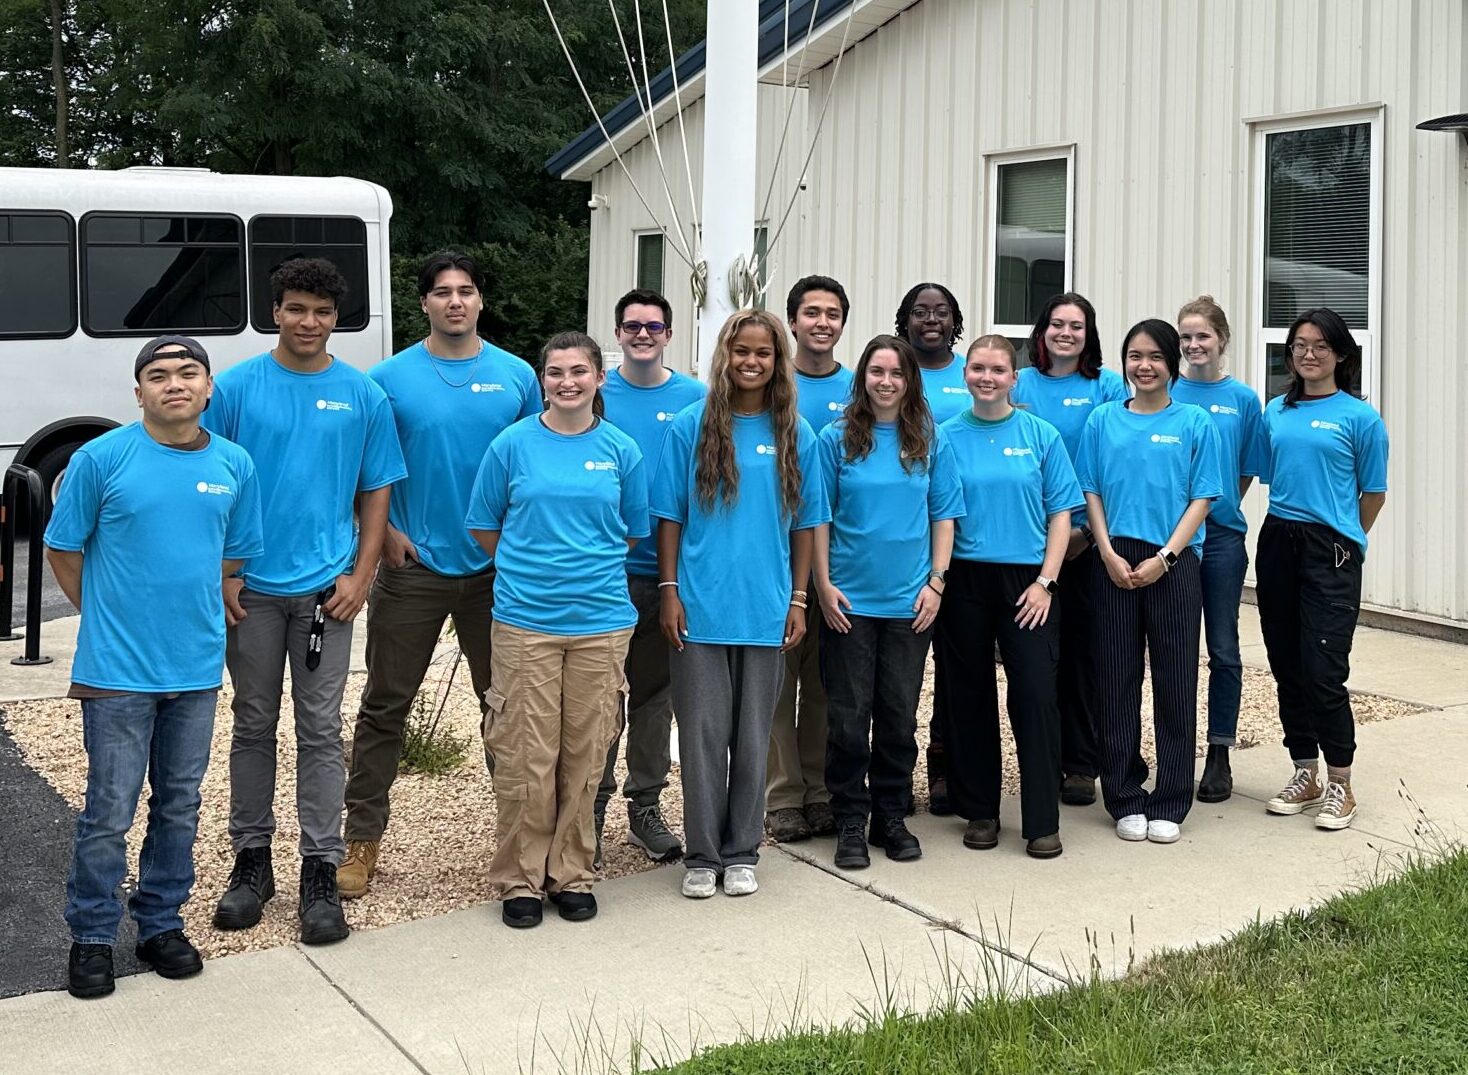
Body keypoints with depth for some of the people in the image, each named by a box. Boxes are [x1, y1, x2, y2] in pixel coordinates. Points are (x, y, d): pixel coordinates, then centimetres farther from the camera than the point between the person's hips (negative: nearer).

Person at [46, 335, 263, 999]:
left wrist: (196, 613, 8)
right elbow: (63, 550, 1)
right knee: (109, 812, 2)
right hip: (118, 670, -3)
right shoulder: (102, 459, -8)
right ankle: (92, 938, 19)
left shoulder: (234, 465, 3)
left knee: (180, 806, 13)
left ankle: (161, 925, 29)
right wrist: (109, 618, 5)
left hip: (197, 667, 4)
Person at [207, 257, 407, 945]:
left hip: (325, 588, 0)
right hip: (250, 588, 0)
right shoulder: (236, 387, 1)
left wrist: (360, 575, -3)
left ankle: (321, 871, 10)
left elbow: (376, 492, 6)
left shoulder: (362, 395, 3)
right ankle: (251, 859, 22)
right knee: (253, 725, 10)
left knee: (320, 729, 3)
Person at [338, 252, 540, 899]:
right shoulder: (390, 378, -1)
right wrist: (387, 534, -6)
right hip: (413, 567, -1)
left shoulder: (517, 376, 3)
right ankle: (363, 838, 12)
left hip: (496, 568, 2)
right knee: (385, 705, 3)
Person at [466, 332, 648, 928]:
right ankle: (521, 879, 15)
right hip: (524, 620, -1)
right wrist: (532, 569, 8)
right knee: (526, 757, 0)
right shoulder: (513, 444, 0)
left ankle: (572, 874, 22)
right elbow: (483, 526, 8)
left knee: (585, 755, 8)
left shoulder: (622, 450, 4)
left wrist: (588, 568, 11)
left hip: (601, 621, 2)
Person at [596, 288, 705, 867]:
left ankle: (646, 807, 23)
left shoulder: (695, 398, 3)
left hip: (669, 569, 2)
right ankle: (592, 805, 15)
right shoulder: (595, 393, 0)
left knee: (655, 693, 12)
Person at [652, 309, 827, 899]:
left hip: (766, 610, 2)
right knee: (702, 734, 4)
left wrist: (798, 599, 4)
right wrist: (669, 592, -4)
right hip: (701, 607, -1)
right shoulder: (692, 426, -1)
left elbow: (805, 524, 8)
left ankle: (741, 852, 22)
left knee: (753, 737, 9)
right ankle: (702, 855, 16)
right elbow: (670, 517, 1)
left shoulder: (795, 435, 4)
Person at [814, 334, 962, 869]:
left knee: (899, 715, 9)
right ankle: (850, 823, 14)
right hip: (849, 600, -2)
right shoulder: (837, 438, -1)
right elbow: (819, 517, 0)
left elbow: (943, 515, 6)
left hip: (909, 602, 2)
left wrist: (935, 582, -2)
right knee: (849, 716, 2)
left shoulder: (930, 442, 5)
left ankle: (891, 818, 22)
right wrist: (824, 585, -6)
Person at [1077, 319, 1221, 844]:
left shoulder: (1194, 423, 3)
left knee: (1175, 681, 2)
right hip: (1116, 563, 1)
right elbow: (1092, 492, 7)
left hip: (1173, 563, -1)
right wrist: (1109, 554, -7)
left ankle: (1169, 803, 13)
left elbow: (1202, 499, 0)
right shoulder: (1103, 421, 7)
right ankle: (1125, 799, 15)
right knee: (1117, 678, 4)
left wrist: (1164, 558, -11)